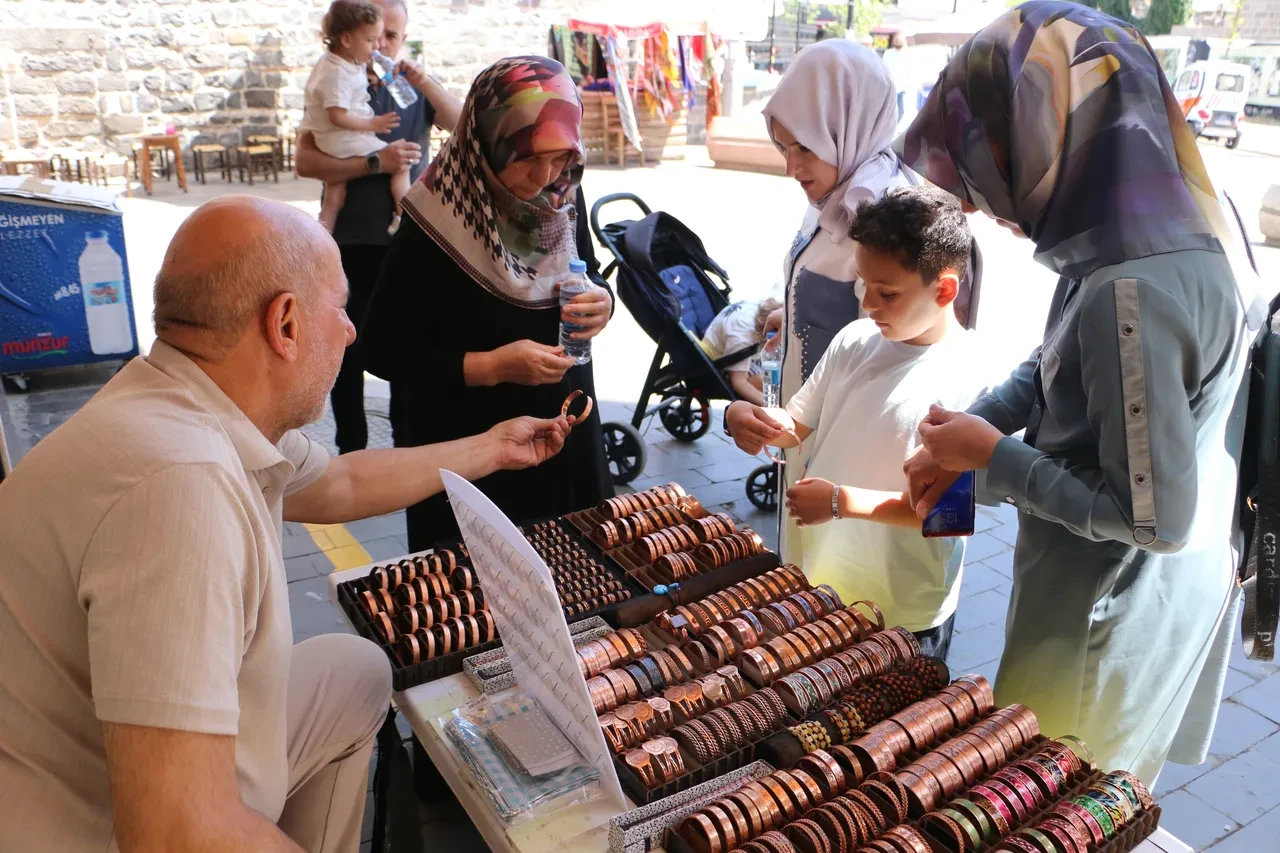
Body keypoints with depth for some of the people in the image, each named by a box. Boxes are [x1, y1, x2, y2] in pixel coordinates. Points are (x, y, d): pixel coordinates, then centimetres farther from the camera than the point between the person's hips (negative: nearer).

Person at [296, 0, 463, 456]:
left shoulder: (417, 89, 8)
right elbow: (305, 161, -9)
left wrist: (424, 81, -20)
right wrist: (375, 164, -18)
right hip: (350, 243, -1)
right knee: (349, 351, 7)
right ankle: (351, 449, 19)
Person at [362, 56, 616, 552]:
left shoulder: (562, 197, -4)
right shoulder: (435, 223, -20)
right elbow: (384, 351, -16)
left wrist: (602, 301, -10)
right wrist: (491, 366, -25)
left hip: (565, 434, 6)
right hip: (465, 452, -5)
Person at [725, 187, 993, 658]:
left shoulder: (968, 380, -22)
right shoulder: (855, 341, -4)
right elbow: (799, 424, 5)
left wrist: (843, 501, -29)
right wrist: (747, 416, -17)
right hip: (821, 587, 6)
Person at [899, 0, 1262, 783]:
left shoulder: (1132, 293, -35)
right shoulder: (1184, 220, -5)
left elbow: (1154, 517, -29)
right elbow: (1057, 368, 8)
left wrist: (994, 459, -20)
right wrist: (969, 432, -5)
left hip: (1107, 626, -8)